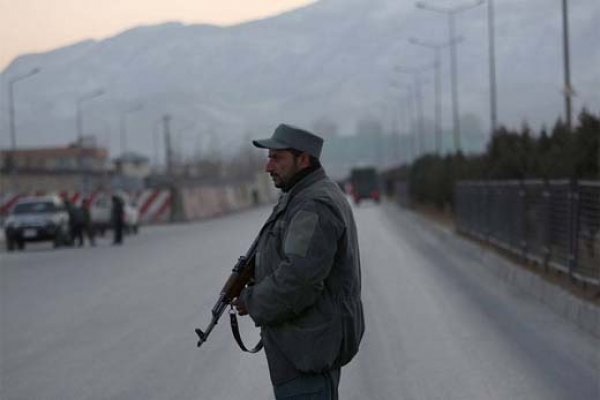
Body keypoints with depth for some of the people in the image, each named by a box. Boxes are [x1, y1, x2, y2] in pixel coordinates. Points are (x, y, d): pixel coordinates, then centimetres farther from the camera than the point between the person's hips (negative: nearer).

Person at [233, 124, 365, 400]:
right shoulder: (306, 198, 16)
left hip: (308, 351, -11)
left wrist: (253, 302, -13)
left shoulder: (315, 207, -19)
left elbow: (298, 279, -28)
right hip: (310, 345, 11)